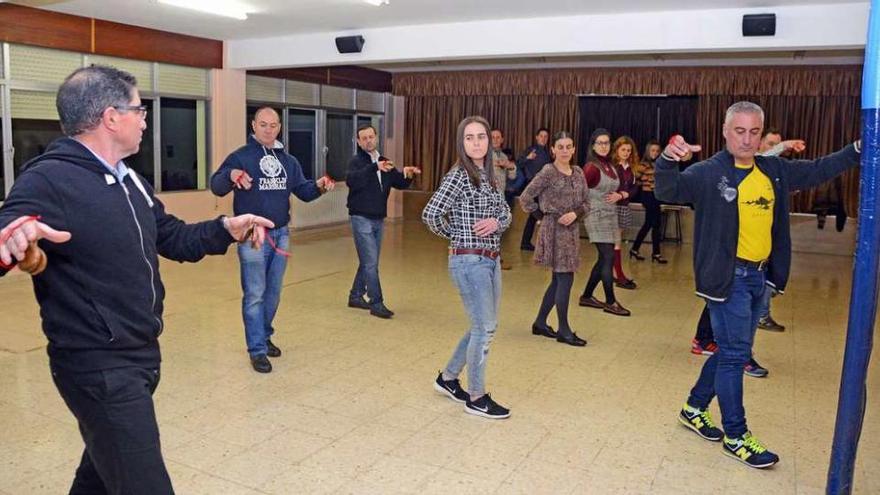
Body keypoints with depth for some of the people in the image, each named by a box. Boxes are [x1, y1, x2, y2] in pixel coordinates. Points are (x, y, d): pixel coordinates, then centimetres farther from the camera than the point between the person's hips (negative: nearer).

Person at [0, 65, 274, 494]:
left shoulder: (130, 181, 11)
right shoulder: (48, 180, -20)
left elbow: (174, 239, 18)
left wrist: (226, 228, 3)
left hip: (141, 356, 10)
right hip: (98, 367, -9)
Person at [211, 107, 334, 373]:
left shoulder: (288, 160, 11)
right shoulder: (240, 156, -7)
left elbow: (302, 190, 12)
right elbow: (216, 186, -16)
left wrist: (318, 186, -9)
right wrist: (231, 175, -38)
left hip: (281, 234, 6)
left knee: (273, 292, 16)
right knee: (254, 295, -2)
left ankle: (264, 336, 33)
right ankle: (257, 350, 6)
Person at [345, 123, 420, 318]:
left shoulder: (384, 161, 11)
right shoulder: (357, 161, -9)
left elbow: (399, 183, 12)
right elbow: (351, 181, -28)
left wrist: (407, 175, -11)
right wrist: (375, 168, -39)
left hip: (379, 219, 7)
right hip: (361, 218, -7)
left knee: (368, 262, 15)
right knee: (371, 263, -8)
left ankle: (356, 296, 29)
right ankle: (376, 303, -2)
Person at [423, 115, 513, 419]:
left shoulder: (489, 175, 10)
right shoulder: (459, 176, -14)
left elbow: (506, 212, 15)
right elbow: (430, 214, -19)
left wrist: (496, 222, -8)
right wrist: (455, 235, -4)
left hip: (491, 259, 8)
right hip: (469, 261, -8)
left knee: (484, 326, 17)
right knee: (484, 329, -1)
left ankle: (448, 378, 33)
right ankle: (476, 397, 15)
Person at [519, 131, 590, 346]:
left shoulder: (578, 173, 7)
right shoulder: (548, 172, -11)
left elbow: (586, 202, 10)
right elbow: (525, 198, -11)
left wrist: (575, 213, -9)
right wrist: (543, 215, -4)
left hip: (572, 230, 7)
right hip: (554, 230, -7)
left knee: (559, 279, 12)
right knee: (565, 278, -6)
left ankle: (540, 323, 25)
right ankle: (564, 330, 5)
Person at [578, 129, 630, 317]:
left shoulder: (611, 166, 11)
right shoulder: (591, 167, -13)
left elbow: (620, 190, 18)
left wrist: (619, 195, -3)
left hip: (610, 217, 8)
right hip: (597, 217, -8)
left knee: (604, 259, 11)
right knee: (608, 258, -8)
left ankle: (586, 297, 22)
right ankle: (610, 302, 1)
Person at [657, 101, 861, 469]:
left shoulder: (775, 170, 8)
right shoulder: (709, 172, -13)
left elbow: (819, 170, 21)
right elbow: (667, 191, -24)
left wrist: (858, 150, 12)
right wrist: (667, 160, -43)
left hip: (760, 275, 8)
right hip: (728, 276, -7)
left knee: (732, 351, 17)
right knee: (735, 354, -1)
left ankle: (694, 408, 34)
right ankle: (736, 436, 14)